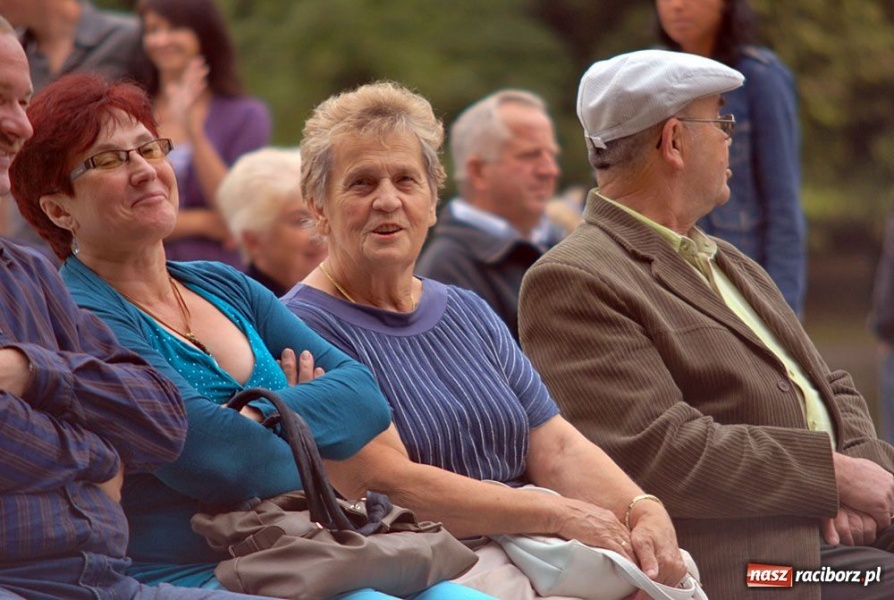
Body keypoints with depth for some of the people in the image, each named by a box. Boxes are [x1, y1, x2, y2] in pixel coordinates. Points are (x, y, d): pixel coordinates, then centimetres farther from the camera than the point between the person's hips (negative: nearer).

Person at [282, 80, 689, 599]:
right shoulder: (304, 328, -5)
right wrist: (558, 514, -14)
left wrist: (645, 512, -10)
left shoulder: (469, 313, 19)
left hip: (532, 557, 7)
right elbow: (390, 484, -13)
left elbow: (558, 449, 10)